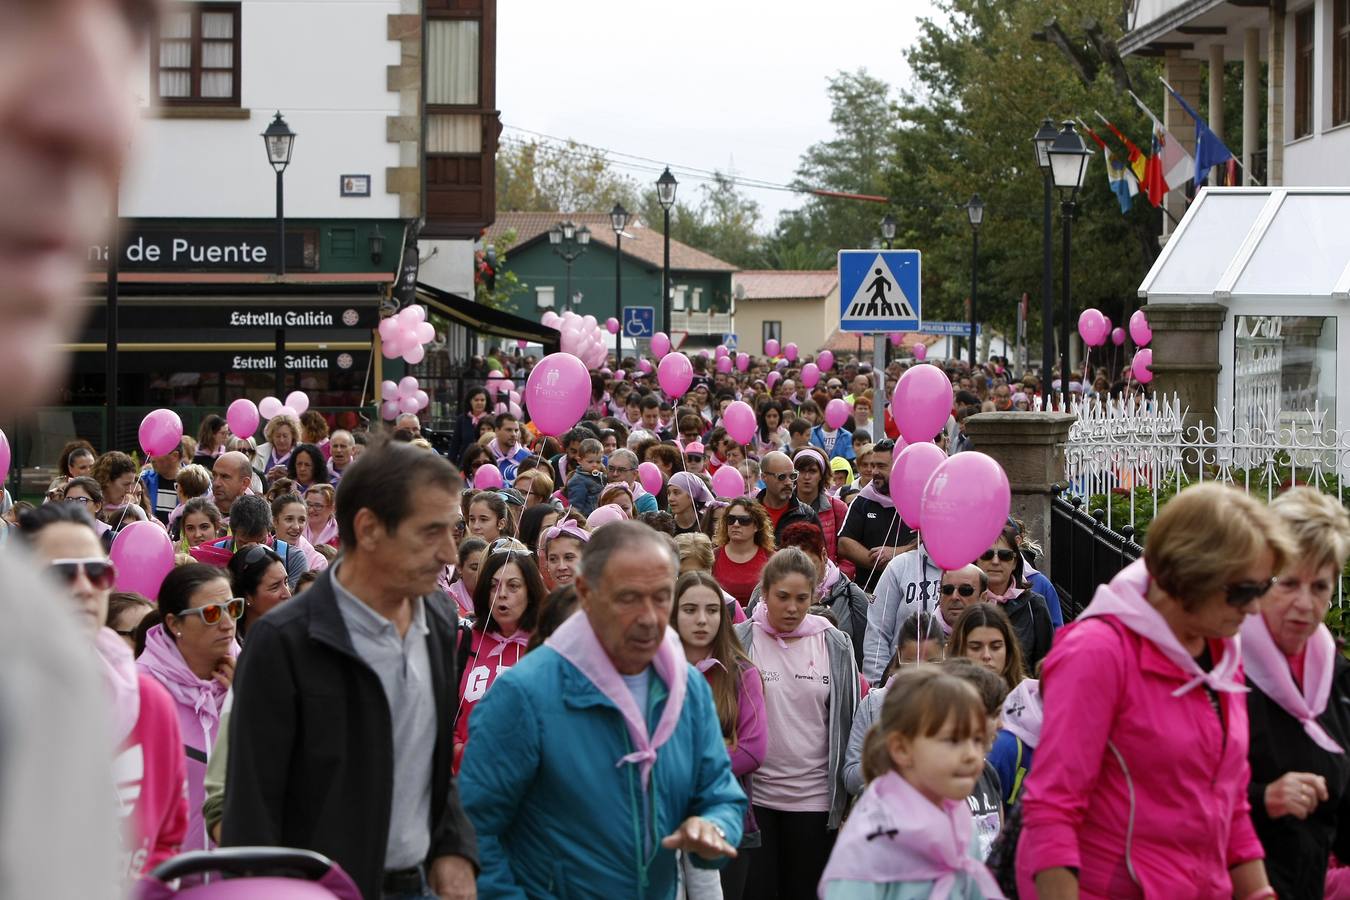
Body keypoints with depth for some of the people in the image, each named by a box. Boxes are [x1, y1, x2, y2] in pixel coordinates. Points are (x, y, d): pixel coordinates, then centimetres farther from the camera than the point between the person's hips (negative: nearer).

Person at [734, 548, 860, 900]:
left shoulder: (835, 646, 2)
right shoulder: (740, 642, -3)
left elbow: (849, 721, 6)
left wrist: (852, 797, 5)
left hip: (815, 797, 1)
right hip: (753, 793, -1)